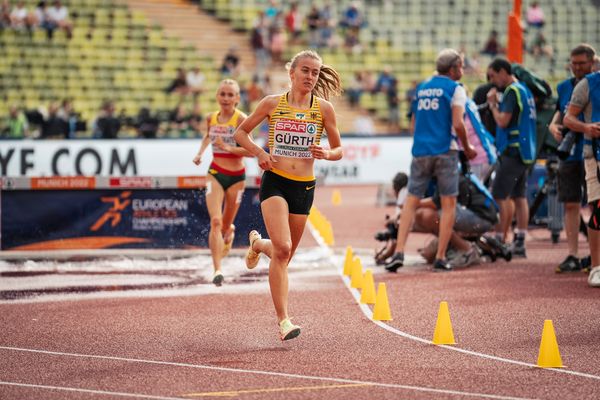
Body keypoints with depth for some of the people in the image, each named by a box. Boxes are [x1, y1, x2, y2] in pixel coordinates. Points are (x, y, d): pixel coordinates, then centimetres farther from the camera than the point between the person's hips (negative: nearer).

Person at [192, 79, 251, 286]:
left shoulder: (241, 119, -12)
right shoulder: (211, 118, 2)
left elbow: (251, 151, -18)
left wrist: (228, 148, -27)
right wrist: (200, 153, 11)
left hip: (236, 176, -2)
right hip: (215, 174, 2)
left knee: (225, 225, 13)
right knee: (215, 222, -17)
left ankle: (230, 230, 53)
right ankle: (217, 271, -19)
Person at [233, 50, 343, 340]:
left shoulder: (323, 108, 3)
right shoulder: (272, 103, 0)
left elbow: (339, 149, 10)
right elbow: (241, 132, 11)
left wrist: (326, 153, -13)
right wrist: (259, 153, -7)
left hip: (304, 186, 3)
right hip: (275, 182, -3)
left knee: (284, 254, 12)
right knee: (282, 249, -21)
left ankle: (258, 244, 50)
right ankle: (283, 321, -18)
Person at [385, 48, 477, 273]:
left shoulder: (421, 88, 17)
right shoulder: (455, 89, -2)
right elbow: (457, 124, -12)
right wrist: (467, 148, 2)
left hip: (420, 151, 5)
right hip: (445, 151, -5)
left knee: (411, 202, 7)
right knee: (449, 203, 3)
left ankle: (399, 252, -6)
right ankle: (440, 258, -1)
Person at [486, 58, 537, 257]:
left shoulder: (512, 91, -12)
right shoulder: (524, 90, 17)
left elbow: (503, 121, -17)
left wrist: (493, 104, -3)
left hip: (512, 151, -10)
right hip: (524, 152, 10)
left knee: (500, 197, -9)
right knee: (520, 197, 8)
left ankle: (499, 242, -11)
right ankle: (520, 244, 8)